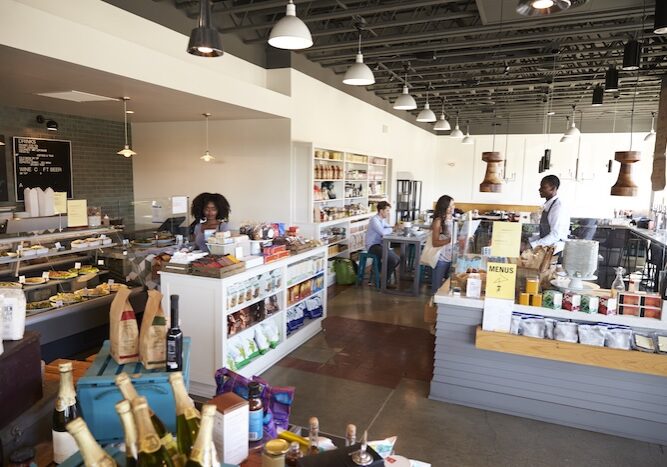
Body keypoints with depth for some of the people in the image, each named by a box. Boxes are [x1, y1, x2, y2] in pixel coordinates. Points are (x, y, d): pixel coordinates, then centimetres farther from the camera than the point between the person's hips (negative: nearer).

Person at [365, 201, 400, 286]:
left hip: (379, 245, 9)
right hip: (372, 246, -9)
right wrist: (393, 229, -13)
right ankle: (385, 281, -1)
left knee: (397, 259, -3)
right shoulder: (374, 220, -18)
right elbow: (383, 232, -30)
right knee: (393, 259, -22)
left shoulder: (382, 219, 11)